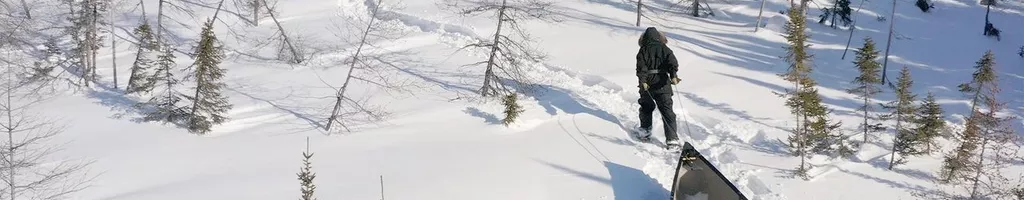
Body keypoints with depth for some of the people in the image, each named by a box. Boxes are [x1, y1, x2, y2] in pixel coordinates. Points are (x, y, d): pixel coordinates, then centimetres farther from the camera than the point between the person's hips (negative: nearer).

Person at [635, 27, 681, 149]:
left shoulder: (643, 50, 6)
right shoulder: (664, 48, 9)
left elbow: (641, 66, -9)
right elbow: (672, 60, -9)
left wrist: (643, 80, -18)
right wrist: (673, 75, -20)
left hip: (647, 84, 0)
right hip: (662, 83, 0)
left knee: (646, 107, 24)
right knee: (667, 110, -2)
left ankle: (645, 130, 23)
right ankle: (672, 139, -11)